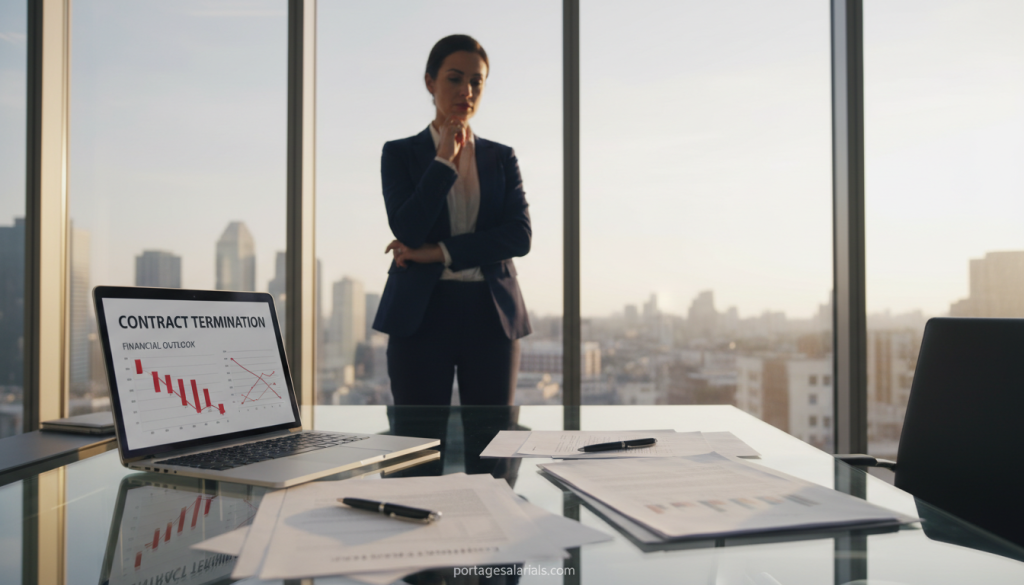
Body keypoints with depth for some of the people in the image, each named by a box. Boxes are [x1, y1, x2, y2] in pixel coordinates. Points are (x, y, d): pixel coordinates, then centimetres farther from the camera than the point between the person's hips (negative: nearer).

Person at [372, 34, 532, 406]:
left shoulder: (502, 158, 11)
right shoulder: (399, 154, 6)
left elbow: (520, 236, -3)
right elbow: (408, 231, -10)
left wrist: (440, 252, -10)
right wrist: (445, 159, -8)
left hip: (491, 316, 2)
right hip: (422, 315, -2)